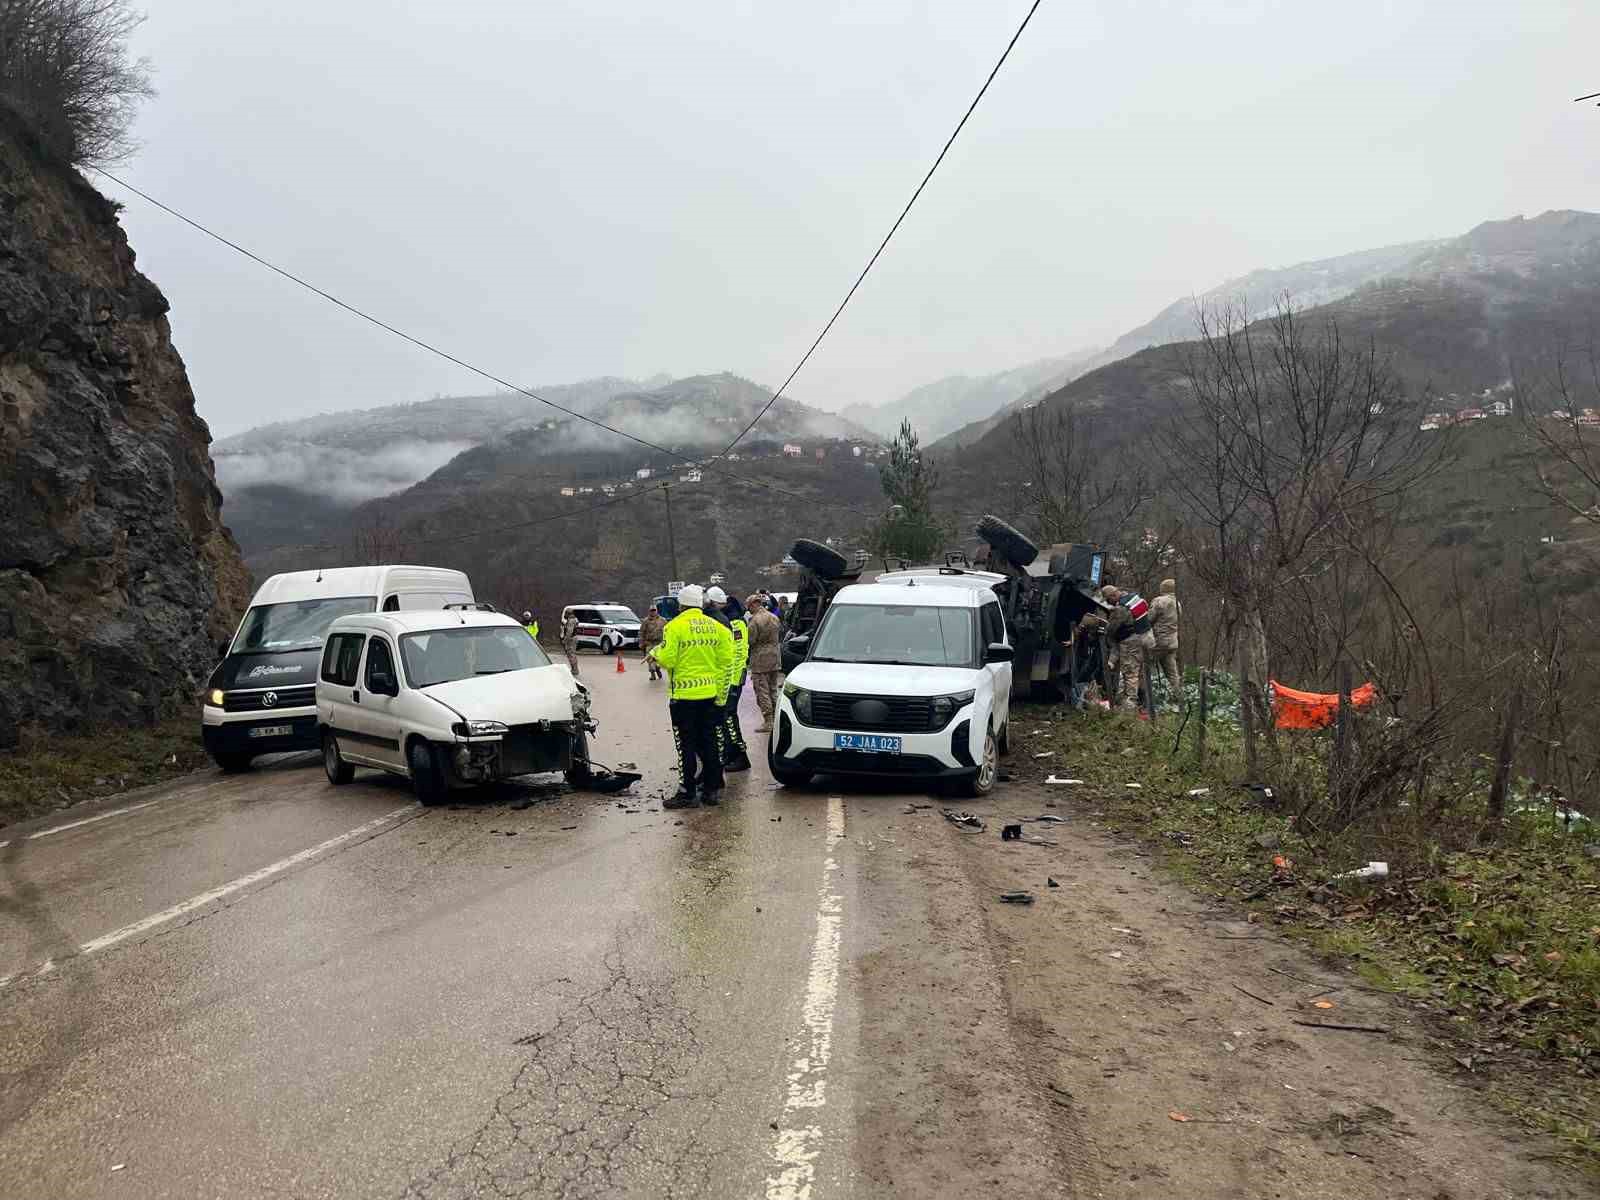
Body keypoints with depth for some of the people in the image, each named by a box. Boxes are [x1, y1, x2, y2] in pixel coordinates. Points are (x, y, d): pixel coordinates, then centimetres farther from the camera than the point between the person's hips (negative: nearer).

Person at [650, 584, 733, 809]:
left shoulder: (675, 626, -11)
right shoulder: (716, 627, 6)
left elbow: (667, 660, -14)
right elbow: (726, 661, 5)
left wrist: (656, 652, 7)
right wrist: (721, 694, 14)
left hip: (684, 695, -5)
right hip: (710, 695, 5)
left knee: (686, 746, 1)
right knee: (708, 743, 14)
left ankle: (687, 793, 5)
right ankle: (712, 789, 19)